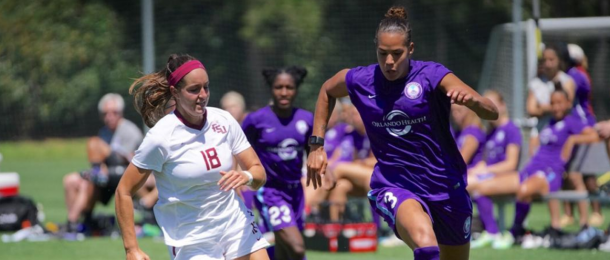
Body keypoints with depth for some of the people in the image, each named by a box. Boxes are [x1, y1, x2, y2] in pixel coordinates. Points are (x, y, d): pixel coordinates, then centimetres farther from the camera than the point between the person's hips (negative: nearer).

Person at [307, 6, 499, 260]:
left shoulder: (432, 76, -12)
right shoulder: (359, 81, -4)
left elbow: (492, 113, -20)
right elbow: (327, 91, 21)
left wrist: (471, 99, -42)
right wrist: (316, 146, 16)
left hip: (446, 187, 1)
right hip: (393, 187, -1)